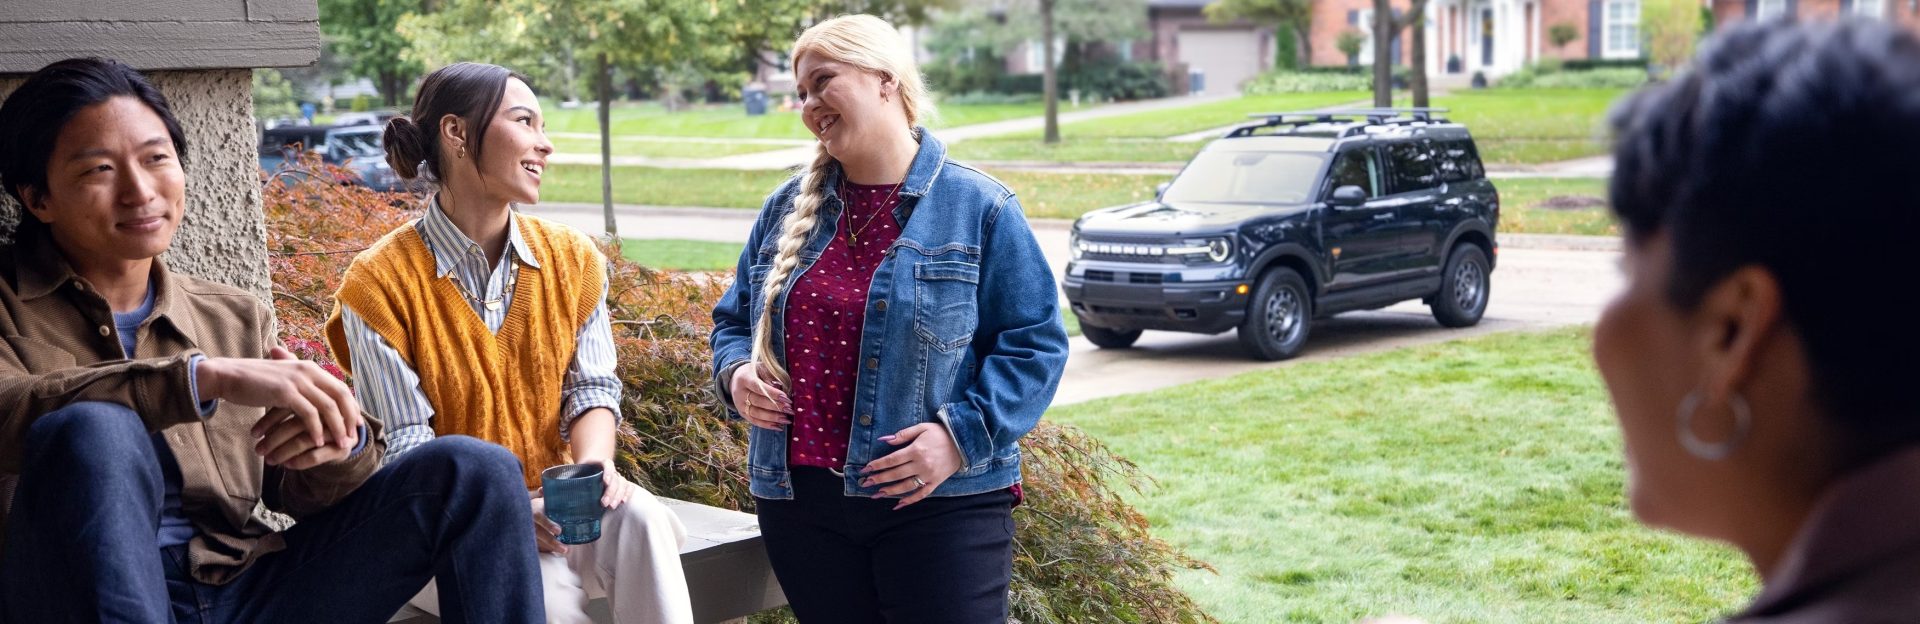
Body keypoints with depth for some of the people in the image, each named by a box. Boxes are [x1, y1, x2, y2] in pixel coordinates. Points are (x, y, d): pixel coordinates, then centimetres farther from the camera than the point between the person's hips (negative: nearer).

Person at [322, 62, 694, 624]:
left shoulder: (573, 259, 5)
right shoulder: (380, 282, -9)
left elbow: (591, 386, 5)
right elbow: (404, 445, -11)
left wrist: (594, 462, -18)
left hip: (558, 505, 4)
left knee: (637, 518, -30)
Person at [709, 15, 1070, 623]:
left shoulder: (978, 207, -4)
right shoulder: (787, 208, 9)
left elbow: (1034, 343, -5)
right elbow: (734, 319, 19)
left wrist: (963, 434, -18)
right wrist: (736, 373, -3)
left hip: (938, 503, -4)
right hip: (799, 501, 4)